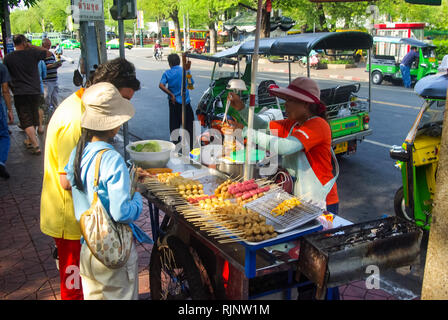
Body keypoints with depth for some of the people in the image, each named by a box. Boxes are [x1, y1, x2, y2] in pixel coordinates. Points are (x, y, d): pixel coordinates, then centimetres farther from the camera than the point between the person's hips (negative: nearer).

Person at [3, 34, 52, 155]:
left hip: (19, 93, -2)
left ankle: (36, 145, -12)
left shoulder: (8, 58, -2)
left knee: (26, 120, -2)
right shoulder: (33, 53, -4)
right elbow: (48, 53, 13)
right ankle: (29, 140, 34)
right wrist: (32, 46, 10)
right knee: (33, 118, 19)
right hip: (35, 91, 2)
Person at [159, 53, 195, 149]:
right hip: (185, 102, -1)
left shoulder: (167, 73, -3)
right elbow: (191, 83, 9)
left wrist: (171, 94, -11)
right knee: (189, 125, 7)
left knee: (174, 126, 10)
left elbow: (161, 85, -16)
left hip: (173, 102, 1)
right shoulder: (185, 71, -4)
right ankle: (189, 147, 8)